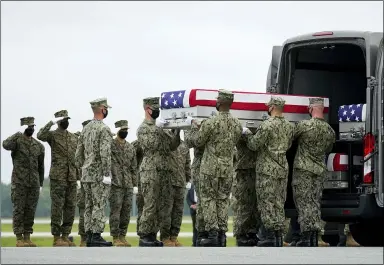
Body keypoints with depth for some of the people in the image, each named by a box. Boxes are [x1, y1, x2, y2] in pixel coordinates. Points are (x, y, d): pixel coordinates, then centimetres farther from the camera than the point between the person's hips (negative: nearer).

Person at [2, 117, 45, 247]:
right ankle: (19, 239, -1)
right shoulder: (17, 140, -2)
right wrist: (19, 133, -27)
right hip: (19, 183, -4)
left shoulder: (39, 146, 12)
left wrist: (41, 184, 15)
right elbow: (6, 145, -26)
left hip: (34, 183, 5)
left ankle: (27, 237, 10)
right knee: (19, 210, -3)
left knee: (30, 211, 5)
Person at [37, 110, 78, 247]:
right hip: (57, 177, -6)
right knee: (57, 207, -5)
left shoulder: (74, 137, 15)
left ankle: (65, 236, 11)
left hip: (71, 178, 6)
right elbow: (40, 136, -26)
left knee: (70, 208, 5)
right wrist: (52, 122, -24)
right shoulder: (52, 135, -2)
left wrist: (79, 174, 12)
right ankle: (56, 238, -2)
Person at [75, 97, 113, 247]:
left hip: (86, 174, 8)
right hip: (99, 174, -8)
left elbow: (78, 154, 15)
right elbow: (105, 154, -22)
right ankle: (96, 237, -8)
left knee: (89, 206, 10)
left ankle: (89, 236, 10)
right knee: (99, 206, -6)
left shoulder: (86, 129, 13)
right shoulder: (104, 129, -13)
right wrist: (107, 175, -20)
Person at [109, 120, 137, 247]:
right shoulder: (110, 145, -4)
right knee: (116, 211, -6)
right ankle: (115, 238, -3)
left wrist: (134, 182, 11)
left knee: (126, 212, 6)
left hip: (128, 184, 6)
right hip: (116, 184, -6)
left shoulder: (131, 147, 15)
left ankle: (123, 236, 12)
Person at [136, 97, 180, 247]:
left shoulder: (159, 128, 20)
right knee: (150, 206, -9)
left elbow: (172, 145, 18)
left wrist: (177, 131, 4)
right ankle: (144, 237, -5)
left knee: (159, 207, 6)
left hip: (163, 171, 8)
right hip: (150, 172, -8)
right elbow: (151, 145, -19)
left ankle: (152, 235, 10)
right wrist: (161, 128, -20)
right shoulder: (143, 128, -3)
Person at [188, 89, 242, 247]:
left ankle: (213, 233, -6)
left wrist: (194, 127, 13)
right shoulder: (237, 124, 2)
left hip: (210, 167, -5)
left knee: (208, 199, 2)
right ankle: (222, 234, 7)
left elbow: (198, 142, -4)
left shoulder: (211, 123, -15)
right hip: (228, 168, 5)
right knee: (223, 200, 10)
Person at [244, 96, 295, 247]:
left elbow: (254, 145, -11)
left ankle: (271, 236, -5)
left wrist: (248, 134, 6)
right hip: (283, 168, 7)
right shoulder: (289, 126, 7)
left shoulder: (267, 125, -16)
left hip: (267, 169, -7)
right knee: (279, 203, 11)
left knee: (267, 202, -3)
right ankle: (278, 235, 11)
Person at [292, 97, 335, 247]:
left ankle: (306, 238, -10)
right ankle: (314, 239, 9)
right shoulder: (330, 131, 4)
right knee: (315, 204, 10)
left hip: (303, 169, -5)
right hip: (320, 171, 5)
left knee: (304, 203, -4)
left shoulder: (304, 125, -13)